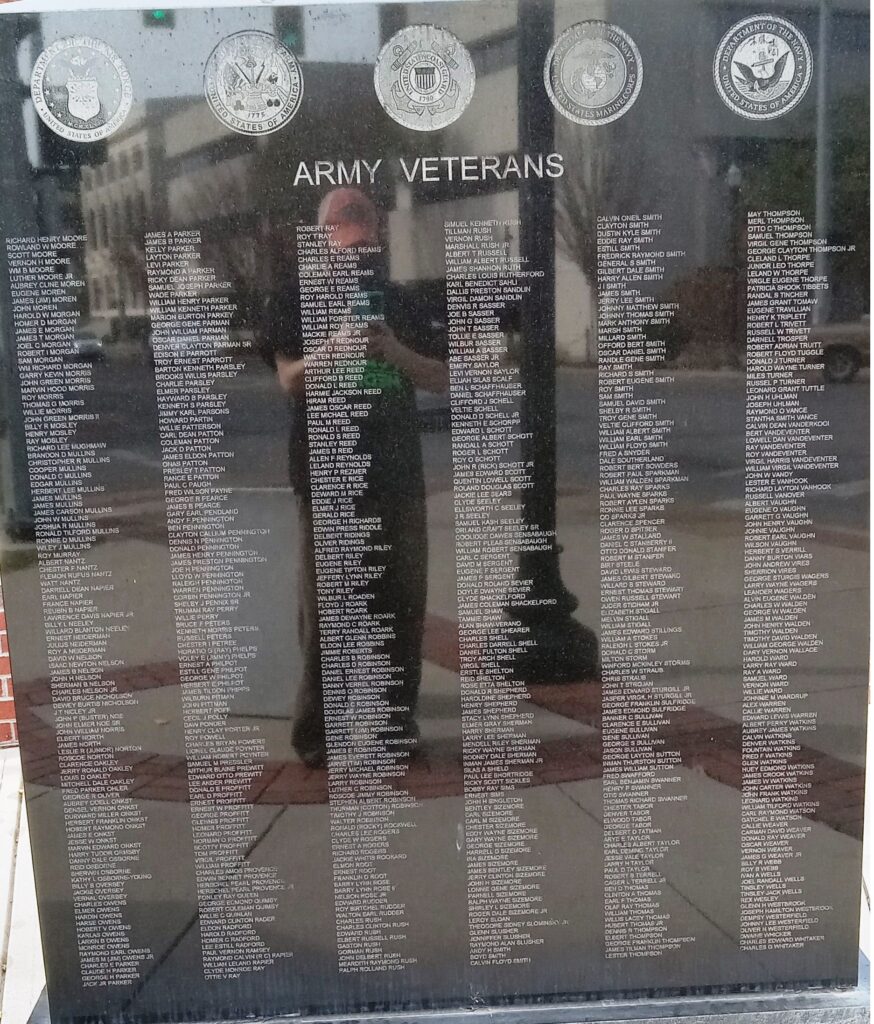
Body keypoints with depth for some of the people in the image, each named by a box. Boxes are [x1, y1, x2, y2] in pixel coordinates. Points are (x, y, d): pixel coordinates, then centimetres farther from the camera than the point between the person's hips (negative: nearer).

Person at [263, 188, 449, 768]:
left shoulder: (398, 303, 14)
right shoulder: (300, 302, 4)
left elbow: (444, 379, 7)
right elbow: (289, 379, -9)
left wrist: (396, 352, -11)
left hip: (399, 479, 4)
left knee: (403, 604, 7)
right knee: (326, 610, -2)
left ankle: (397, 719, 19)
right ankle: (317, 731, 5)